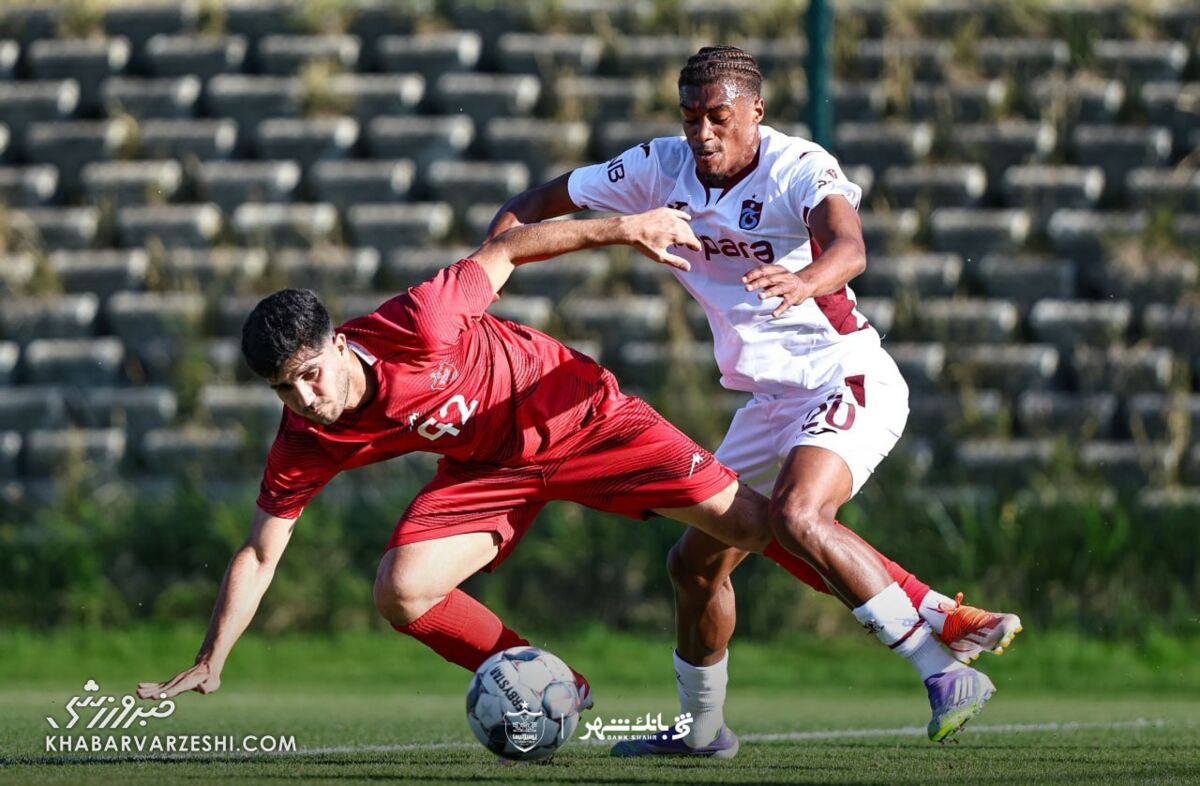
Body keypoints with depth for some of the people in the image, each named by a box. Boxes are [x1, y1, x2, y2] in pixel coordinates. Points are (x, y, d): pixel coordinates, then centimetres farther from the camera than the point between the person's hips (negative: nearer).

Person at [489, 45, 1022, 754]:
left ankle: (946, 674, -33)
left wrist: (806, 281, -61)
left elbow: (850, 249, -38)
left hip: (850, 382, -8)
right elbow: (535, 206, 9)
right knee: (696, 562, 12)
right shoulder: (660, 169, 0)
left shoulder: (800, 169, -18)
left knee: (797, 516, -33)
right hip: (772, 403, 8)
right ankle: (701, 729, 35)